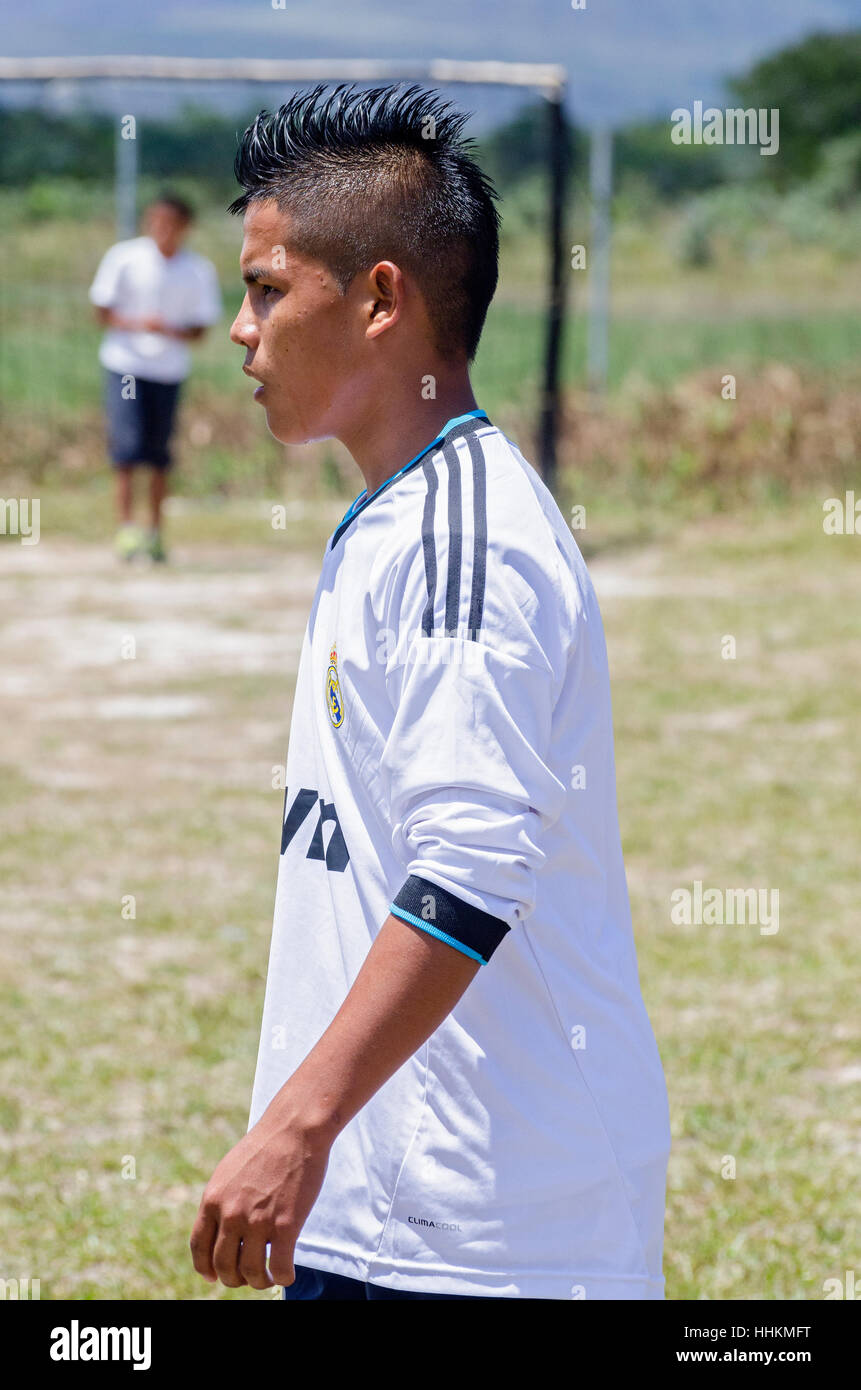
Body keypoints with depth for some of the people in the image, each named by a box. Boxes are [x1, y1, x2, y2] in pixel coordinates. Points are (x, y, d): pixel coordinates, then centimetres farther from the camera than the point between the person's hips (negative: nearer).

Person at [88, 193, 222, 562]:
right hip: (125, 363, -2)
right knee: (128, 444, -13)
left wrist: (172, 331, -17)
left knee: (160, 453, 5)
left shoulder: (198, 270, 1)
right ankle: (126, 528, -10)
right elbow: (103, 310, 0)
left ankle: (155, 531, 16)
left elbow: (201, 327, 4)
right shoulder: (125, 258, -4)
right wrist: (136, 324, -19)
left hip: (170, 370, 2)